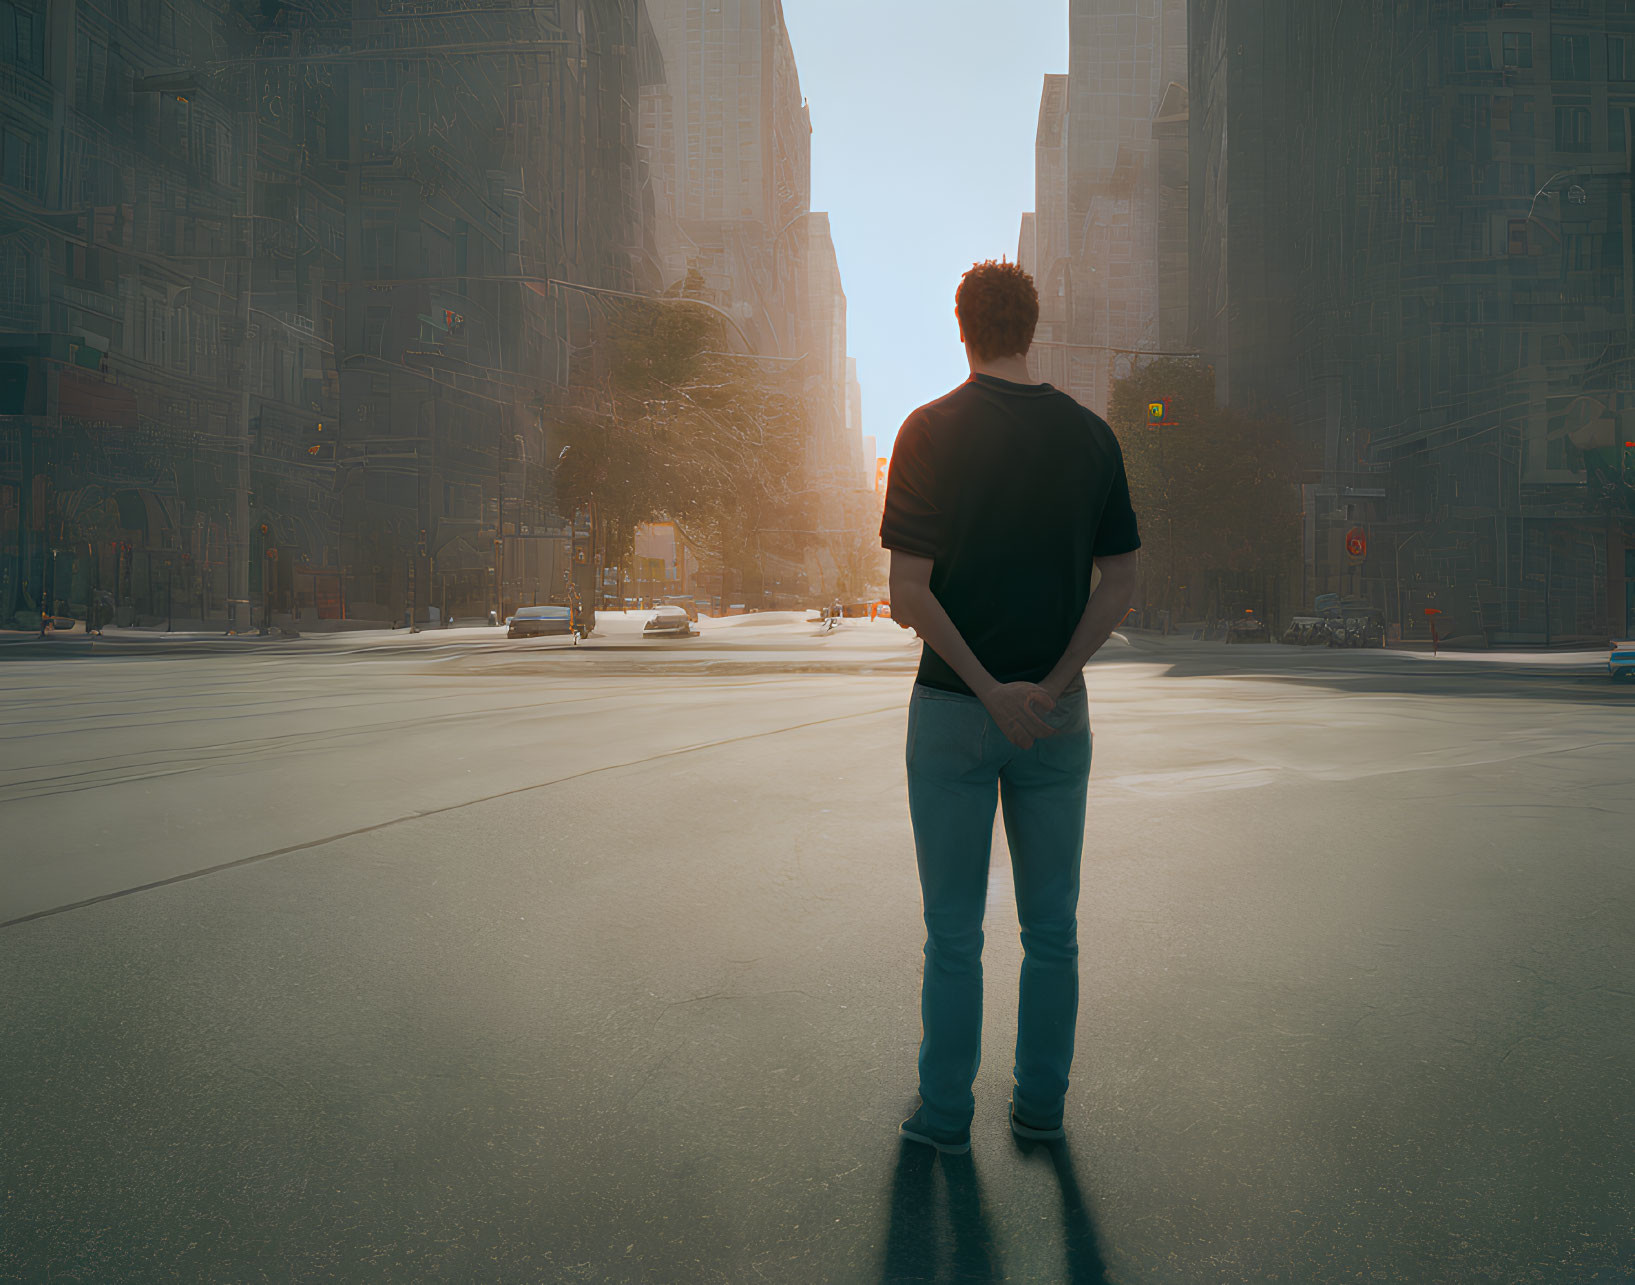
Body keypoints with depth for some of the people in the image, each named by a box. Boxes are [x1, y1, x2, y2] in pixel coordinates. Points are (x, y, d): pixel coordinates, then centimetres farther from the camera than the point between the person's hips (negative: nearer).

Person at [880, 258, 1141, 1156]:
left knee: (954, 931, 9)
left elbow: (909, 596, -14)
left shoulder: (932, 430, -7)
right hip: (1059, 711, 3)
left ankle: (945, 1112, 21)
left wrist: (990, 691, -12)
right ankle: (1040, 1104, 26)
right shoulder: (1090, 435, 2)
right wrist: (1050, 686, -7)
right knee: (1051, 928, 15)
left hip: (953, 708, -2)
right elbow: (1120, 585, -1)